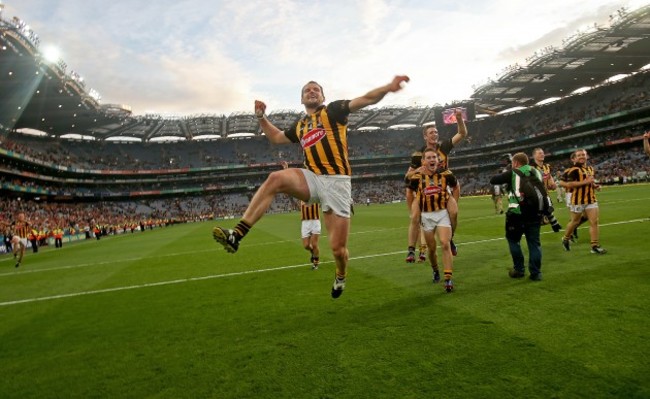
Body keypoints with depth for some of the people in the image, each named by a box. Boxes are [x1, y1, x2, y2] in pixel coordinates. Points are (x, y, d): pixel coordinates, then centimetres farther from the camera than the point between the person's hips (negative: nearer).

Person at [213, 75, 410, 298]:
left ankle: (341, 275, 33)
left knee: (338, 248, -4)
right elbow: (276, 137, 36)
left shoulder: (333, 110, 6)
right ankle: (236, 235, -30)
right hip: (312, 179, 4)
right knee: (275, 179, -27)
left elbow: (366, 99, -4)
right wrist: (261, 116, 21)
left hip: (336, 181, -4)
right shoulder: (300, 126, 22)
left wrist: (388, 88, -22)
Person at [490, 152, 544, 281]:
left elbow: (493, 180, 1)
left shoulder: (513, 173, -2)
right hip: (535, 213, 4)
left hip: (517, 213, -4)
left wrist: (503, 175, 17)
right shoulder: (537, 173, 13)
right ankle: (536, 272, 9)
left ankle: (519, 269, 14)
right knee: (534, 242, 9)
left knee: (513, 240, 13)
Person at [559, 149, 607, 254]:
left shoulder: (591, 169, 15)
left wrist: (596, 186, 8)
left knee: (594, 222, -1)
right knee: (575, 222, 8)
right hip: (578, 200, -6)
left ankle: (595, 246, 3)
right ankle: (566, 239, 32)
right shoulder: (573, 169, -11)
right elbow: (568, 184, -22)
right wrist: (585, 182, -23)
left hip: (591, 199, 6)